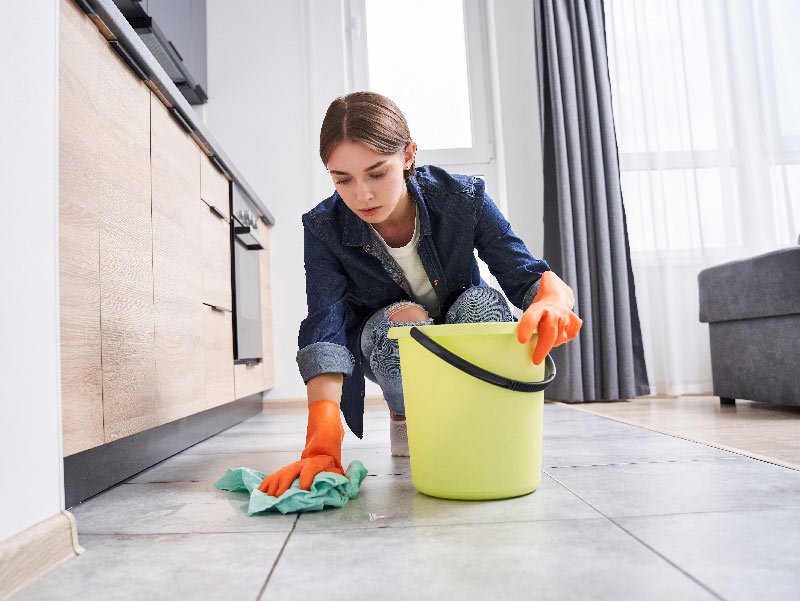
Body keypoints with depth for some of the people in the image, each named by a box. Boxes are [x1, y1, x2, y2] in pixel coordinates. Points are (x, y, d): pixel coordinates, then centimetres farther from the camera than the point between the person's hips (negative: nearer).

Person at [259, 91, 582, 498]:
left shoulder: (462, 199, -22)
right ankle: (403, 414, -2)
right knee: (401, 319, -35)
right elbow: (324, 330, -32)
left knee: (481, 303, -32)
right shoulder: (325, 229, -22)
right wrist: (322, 443, -44)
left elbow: (525, 273, -26)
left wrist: (553, 300, -53)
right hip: (386, 352, 0)